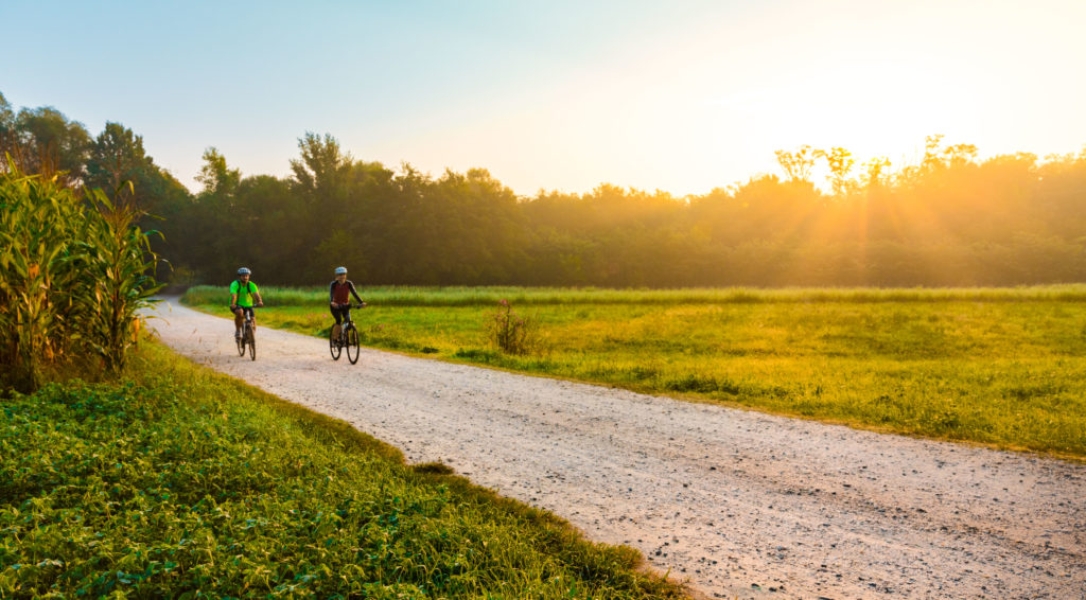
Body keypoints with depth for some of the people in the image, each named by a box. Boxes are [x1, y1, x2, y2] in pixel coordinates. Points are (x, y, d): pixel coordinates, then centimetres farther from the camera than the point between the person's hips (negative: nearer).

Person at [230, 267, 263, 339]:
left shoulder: (251, 285, -11)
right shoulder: (235, 284, -17)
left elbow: (256, 294, -28)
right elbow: (233, 295, -33)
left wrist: (260, 302, -48)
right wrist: (232, 304, -52)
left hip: (248, 306, 2)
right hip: (237, 306, -2)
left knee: (253, 326, -12)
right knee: (240, 312, -38)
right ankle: (237, 330, -16)